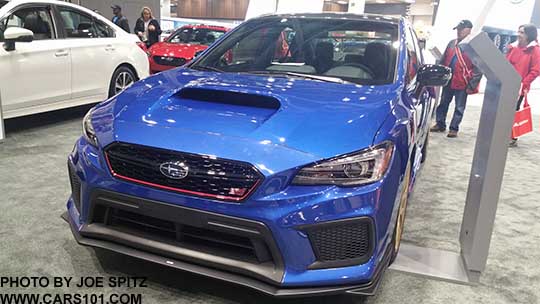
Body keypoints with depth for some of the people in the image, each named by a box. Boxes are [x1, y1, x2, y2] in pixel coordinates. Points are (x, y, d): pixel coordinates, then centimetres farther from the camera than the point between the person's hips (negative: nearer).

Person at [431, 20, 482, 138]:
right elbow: (443, 60, 16)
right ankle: (440, 124, 25)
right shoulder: (452, 43, 10)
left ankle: (454, 128, 11)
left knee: (459, 107, 3)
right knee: (443, 103, 13)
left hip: (462, 83, -6)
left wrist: (472, 84, -16)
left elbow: (478, 68, -11)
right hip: (448, 80, 6)